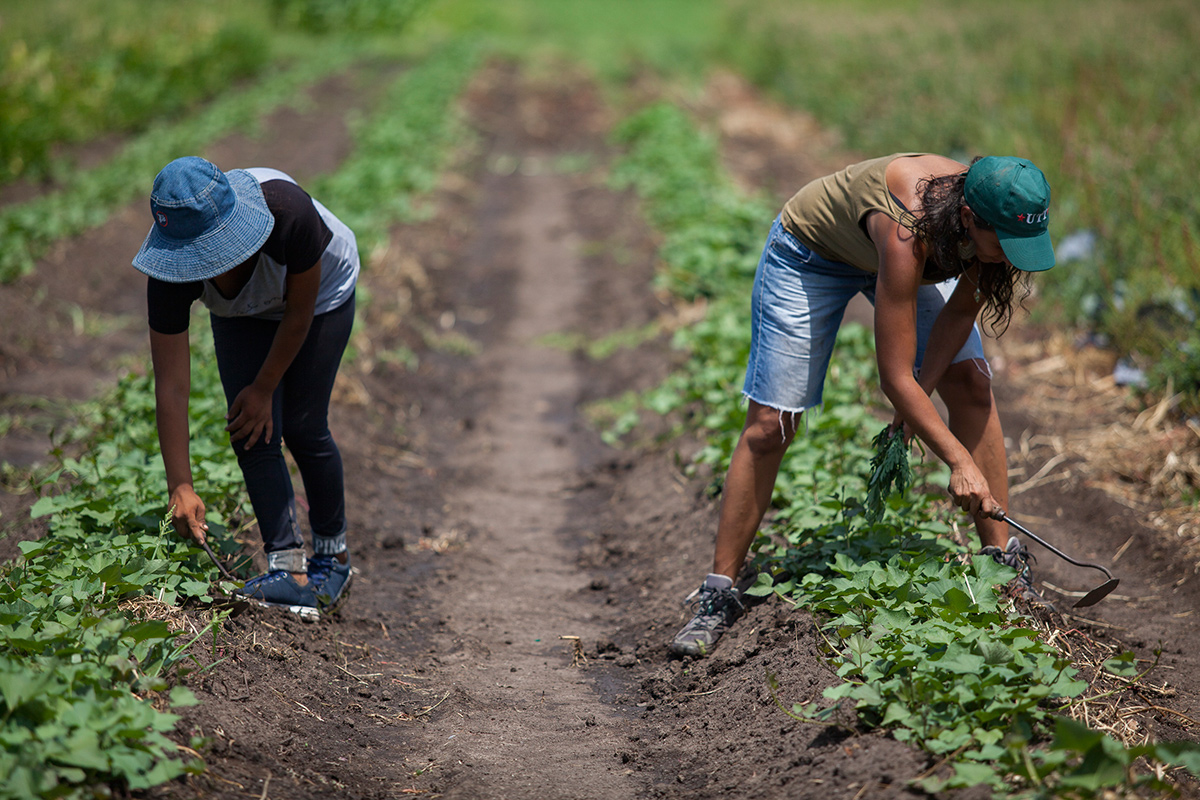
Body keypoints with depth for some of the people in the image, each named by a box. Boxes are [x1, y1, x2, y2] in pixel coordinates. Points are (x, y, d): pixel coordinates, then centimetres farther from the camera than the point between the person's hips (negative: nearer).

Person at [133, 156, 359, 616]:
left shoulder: (289, 213, -44)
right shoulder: (172, 271, -34)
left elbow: (299, 314, -25)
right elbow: (170, 384, -30)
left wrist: (264, 388, -15)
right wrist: (180, 486, -32)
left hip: (321, 294, -2)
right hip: (241, 316, 3)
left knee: (303, 427, -6)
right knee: (251, 434, -10)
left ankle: (333, 553, 14)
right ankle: (288, 566, -3)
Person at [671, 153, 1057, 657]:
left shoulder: (1000, 219, -28)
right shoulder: (908, 229, -45)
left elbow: (960, 311, -10)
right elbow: (894, 376, -40)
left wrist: (917, 400, -18)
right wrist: (958, 462, -39)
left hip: (911, 257, 6)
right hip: (811, 251, -5)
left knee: (972, 384, -10)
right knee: (768, 426, -7)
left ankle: (1002, 560, -2)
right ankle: (718, 593, 2)